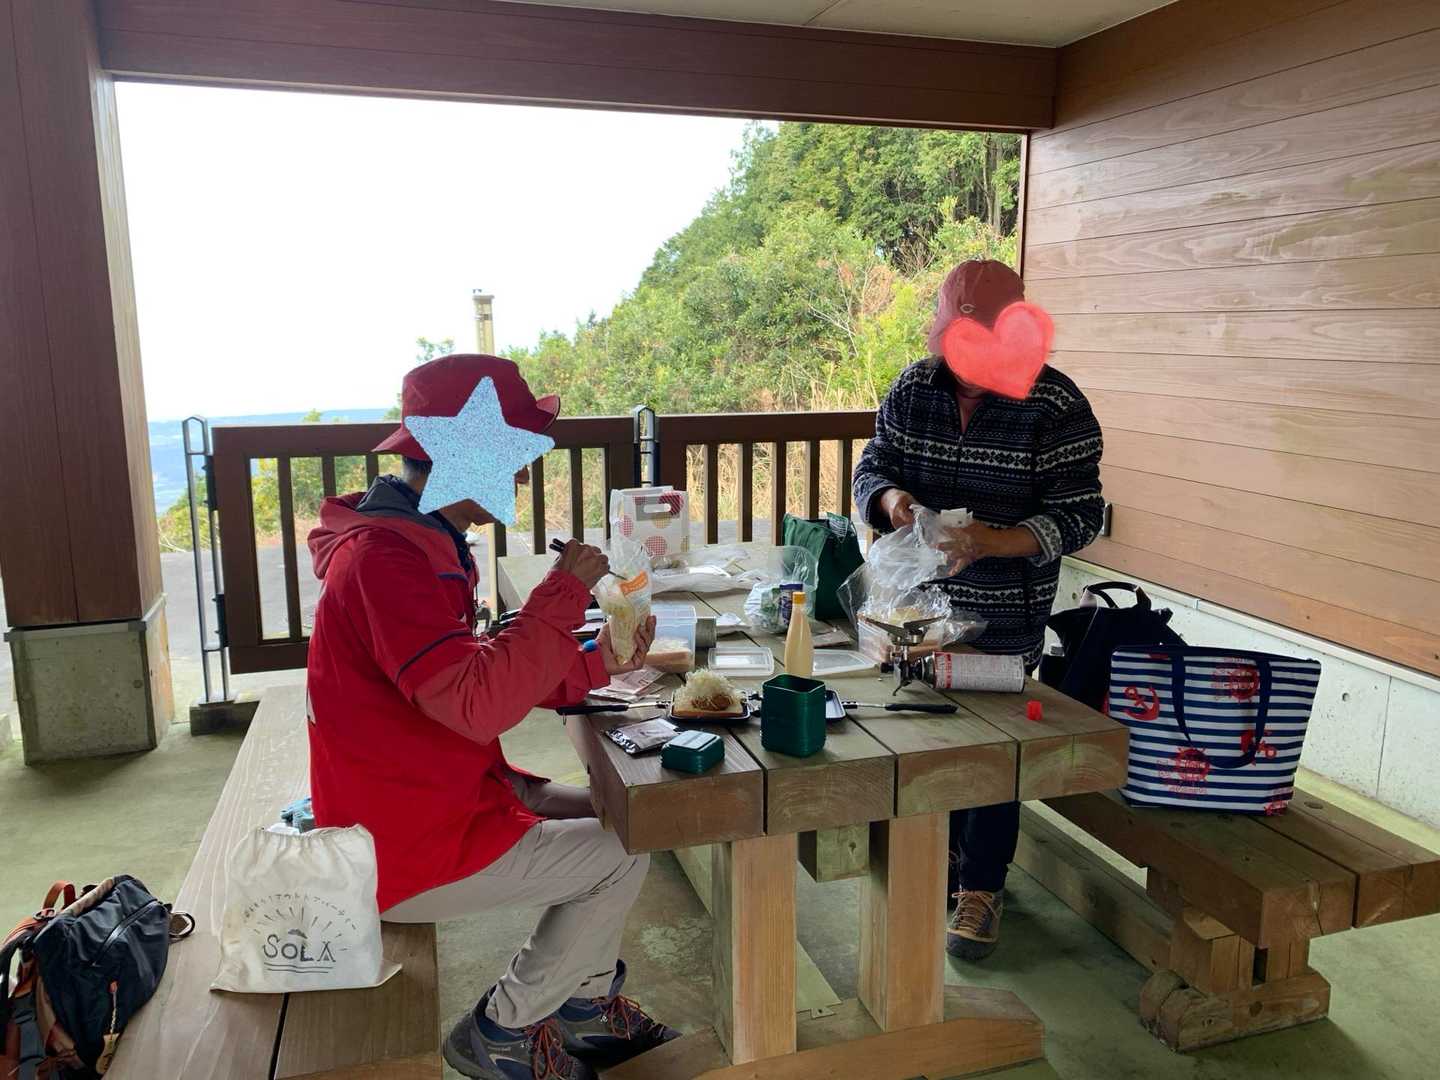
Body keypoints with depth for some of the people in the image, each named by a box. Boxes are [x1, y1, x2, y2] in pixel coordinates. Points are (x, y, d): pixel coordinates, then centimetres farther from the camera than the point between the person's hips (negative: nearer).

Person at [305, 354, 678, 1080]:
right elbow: (479, 706, -34)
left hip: (443, 798, 10)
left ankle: (587, 1005, 28)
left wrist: (595, 666, -3)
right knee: (623, 856, -4)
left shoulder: (416, 542, 7)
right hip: (406, 855, -10)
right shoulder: (383, 559, -27)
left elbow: (483, 679, 10)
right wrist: (562, 595, -26)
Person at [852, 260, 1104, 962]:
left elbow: (1076, 517, -14)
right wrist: (889, 497, -18)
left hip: (1003, 617, -4)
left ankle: (981, 885, 26)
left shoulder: (1057, 407, -13)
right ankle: (941, 852, 40)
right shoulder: (912, 388, 0)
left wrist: (985, 541, -30)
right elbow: (871, 466, 7)